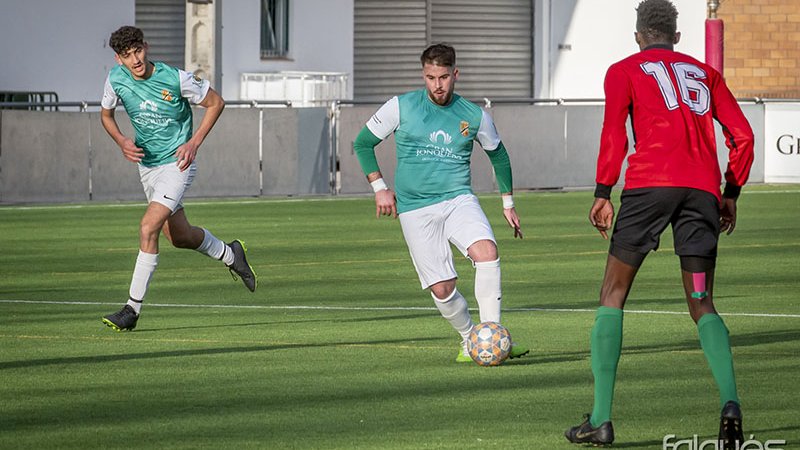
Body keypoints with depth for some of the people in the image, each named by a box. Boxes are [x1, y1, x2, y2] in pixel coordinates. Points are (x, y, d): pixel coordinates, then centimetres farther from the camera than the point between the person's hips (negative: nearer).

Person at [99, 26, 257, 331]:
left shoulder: (176, 79, -19)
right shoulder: (116, 79, -8)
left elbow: (216, 103, -5)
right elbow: (106, 115, 11)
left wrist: (194, 142, -13)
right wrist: (122, 142, -9)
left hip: (177, 164, -6)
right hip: (147, 164, 6)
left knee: (148, 228, -20)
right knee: (178, 236, 16)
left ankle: (133, 308, -15)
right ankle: (229, 255, 46)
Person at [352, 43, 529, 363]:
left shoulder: (475, 116, 5)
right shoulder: (401, 108, -1)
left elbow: (498, 154, 22)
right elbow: (363, 143, 10)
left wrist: (508, 203, 23)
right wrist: (379, 187, 2)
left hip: (458, 199, 1)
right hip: (415, 209, -1)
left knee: (487, 251, -28)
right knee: (442, 288, -9)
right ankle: (469, 342, 17)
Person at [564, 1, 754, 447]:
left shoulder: (625, 71, 14)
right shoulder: (705, 73, 23)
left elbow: (614, 132, -1)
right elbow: (742, 135, 16)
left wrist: (603, 193, 0)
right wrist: (731, 194, 22)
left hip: (650, 181, -3)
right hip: (703, 188, 3)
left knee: (613, 296, 7)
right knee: (703, 306, 7)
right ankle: (729, 401, -20)